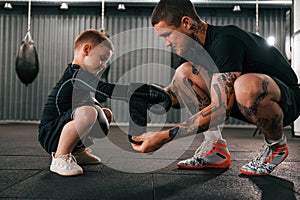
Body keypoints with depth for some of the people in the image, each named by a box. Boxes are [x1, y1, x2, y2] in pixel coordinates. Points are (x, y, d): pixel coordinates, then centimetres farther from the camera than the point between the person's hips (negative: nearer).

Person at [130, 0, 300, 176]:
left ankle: (277, 144, -9)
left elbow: (221, 109, -35)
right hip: (248, 102, 8)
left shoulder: (226, 41, -28)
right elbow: (178, 92, 16)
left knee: (247, 85, -43)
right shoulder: (198, 47, 1)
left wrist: (165, 136, -35)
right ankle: (216, 148, -2)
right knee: (184, 73, -2)